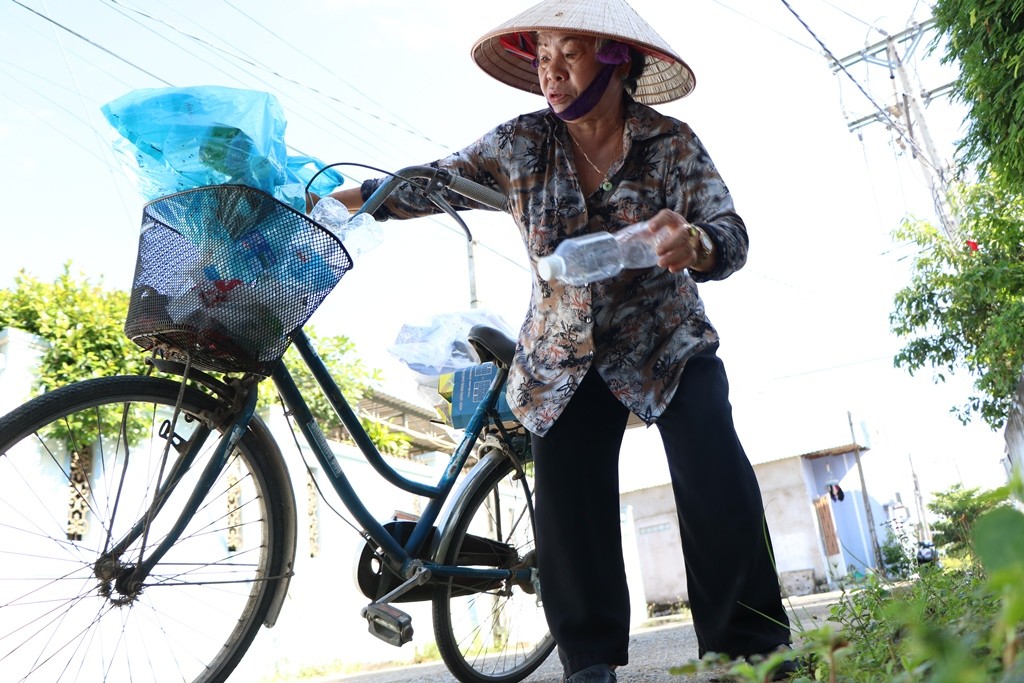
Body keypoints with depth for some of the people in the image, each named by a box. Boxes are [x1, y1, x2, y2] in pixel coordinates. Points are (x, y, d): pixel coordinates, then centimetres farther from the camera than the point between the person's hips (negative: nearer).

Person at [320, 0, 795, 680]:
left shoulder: (672, 143, -7)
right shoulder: (522, 143, -2)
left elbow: (731, 237, -14)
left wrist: (694, 243, -38)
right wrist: (353, 196, -12)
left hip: (668, 344, -1)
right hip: (565, 357, 2)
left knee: (717, 480, -18)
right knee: (567, 498, -7)